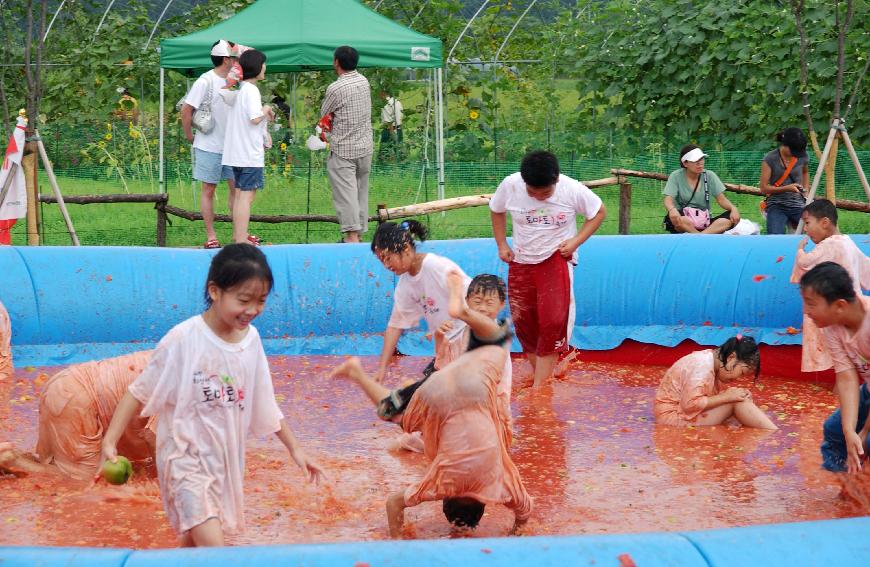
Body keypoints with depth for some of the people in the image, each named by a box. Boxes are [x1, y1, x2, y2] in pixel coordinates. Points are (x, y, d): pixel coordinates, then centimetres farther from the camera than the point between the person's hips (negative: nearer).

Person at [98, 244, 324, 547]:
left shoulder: (251, 338, 0)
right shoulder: (183, 339, -18)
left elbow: (264, 403, 11)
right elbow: (140, 392, -11)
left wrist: (294, 449, 14)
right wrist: (110, 441, -18)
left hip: (224, 458, 6)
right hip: (187, 458, -6)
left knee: (196, 538, 16)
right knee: (213, 545, -16)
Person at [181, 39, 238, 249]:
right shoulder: (206, 81, -14)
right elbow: (186, 109, -14)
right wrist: (189, 135, -8)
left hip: (230, 145, 7)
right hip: (209, 146, -7)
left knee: (237, 187, 7)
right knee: (208, 189, 2)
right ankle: (210, 237, 7)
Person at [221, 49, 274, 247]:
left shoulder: (239, 88, 15)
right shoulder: (251, 90, -14)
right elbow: (255, 118, -22)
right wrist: (266, 109, -4)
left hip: (236, 151, 10)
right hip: (250, 152, -10)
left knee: (240, 193, 17)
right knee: (247, 195, -10)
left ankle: (238, 235, 25)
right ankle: (242, 241, -13)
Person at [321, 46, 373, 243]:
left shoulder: (335, 88, -16)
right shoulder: (364, 81, 4)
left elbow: (324, 115, -2)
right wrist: (341, 117, 6)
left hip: (342, 150, -7)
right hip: (365, 146, 7)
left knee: (345, 192, -7)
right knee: (361, 191, 12)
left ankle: (352, 235, -13)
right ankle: (359, 231, 18)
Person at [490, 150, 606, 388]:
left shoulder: (573, 190, -18)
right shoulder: (510, 186, -13)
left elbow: (599, 212, -1)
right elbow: (496, 211, 8)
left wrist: (576, 241, -12)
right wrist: (502, 245, 2)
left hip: (557, 259, -3)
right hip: (521, 261, 3)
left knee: (553, 322, -16)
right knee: (524, 323, 6)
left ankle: (540, 388, -12)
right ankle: (540, 376, 22)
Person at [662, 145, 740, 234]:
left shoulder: (709, 176, 6)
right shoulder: (676, 176, -1)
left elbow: (721, 199, 4)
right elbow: (668, 200, -13)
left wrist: (733, 208, -19)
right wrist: (672, 209, -38)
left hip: (704, 224, 3)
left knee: (733, 218, -24)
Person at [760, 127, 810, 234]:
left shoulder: (802, 156, 4)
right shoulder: (770, 159, -7)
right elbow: (763, 188, -7)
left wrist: (805, 190, 15)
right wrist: (786, 188, -18)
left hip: (798, 205, 3)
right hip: (777, 205, -3)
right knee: (776, 237, -28)